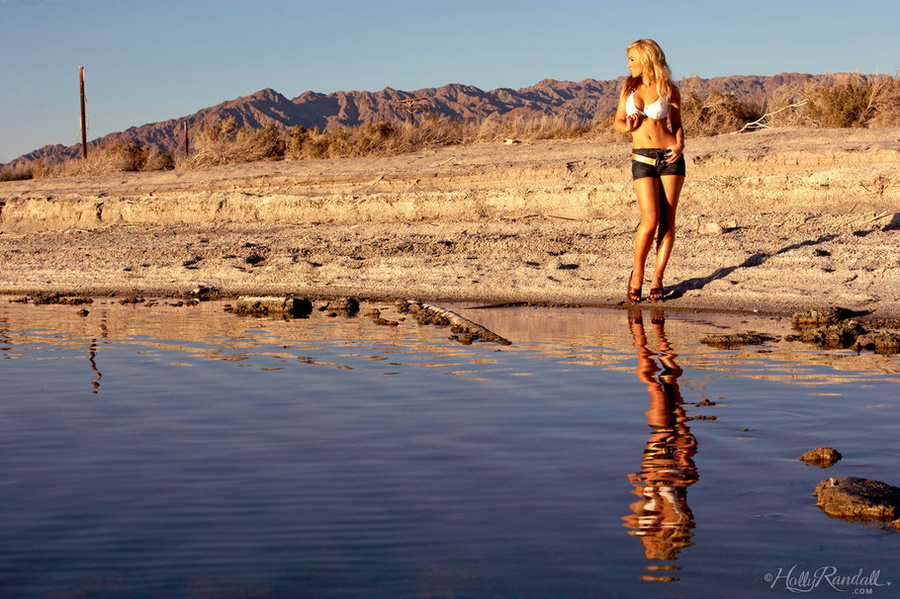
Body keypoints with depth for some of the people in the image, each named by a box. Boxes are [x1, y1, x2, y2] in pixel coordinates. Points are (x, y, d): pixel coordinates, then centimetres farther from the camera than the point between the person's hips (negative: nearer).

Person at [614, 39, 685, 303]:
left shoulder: (668, 90, 3)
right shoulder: (629, 87, 8)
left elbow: (677, 123, 12)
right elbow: (618, 122, 14)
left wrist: (679, 145, -7)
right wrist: (627, 126, -9)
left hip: (670, 157, 0)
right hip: (642, 159, 0)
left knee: (667, 219, -2)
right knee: (650, 219, -12)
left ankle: (657, 279, 5)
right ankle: (637, 274, 6)